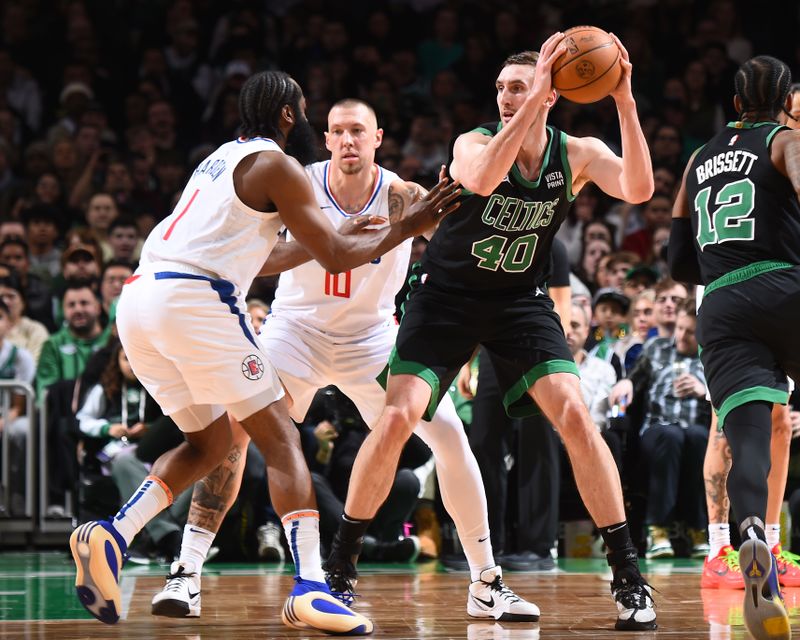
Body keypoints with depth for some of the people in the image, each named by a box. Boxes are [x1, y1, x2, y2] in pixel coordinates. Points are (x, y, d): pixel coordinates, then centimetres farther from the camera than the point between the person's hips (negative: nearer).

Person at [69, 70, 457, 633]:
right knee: (280, 439, -3)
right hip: (194, 299, -8)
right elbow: (335, 259, -1)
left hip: (139, 298, 8)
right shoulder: (278, 166, 1)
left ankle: (110, 536, 2)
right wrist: (405, 229, 11)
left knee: (210, 444, 21)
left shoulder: (224, 159, 27)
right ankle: (310, 588, -16)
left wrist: (338, 234, 38)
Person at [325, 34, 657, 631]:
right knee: (396, 420, -15)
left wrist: (624, 100, -37)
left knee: (575, 417, -15)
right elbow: (481, 180, -43)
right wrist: (534, 100, -47)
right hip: (447, 295, -1)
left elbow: (638, 189, -29)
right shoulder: (474, 142, -17)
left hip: (521, 300, 2)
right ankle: (339, 566, 0)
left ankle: (628, 576, -7)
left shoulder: (577, 154, -10)